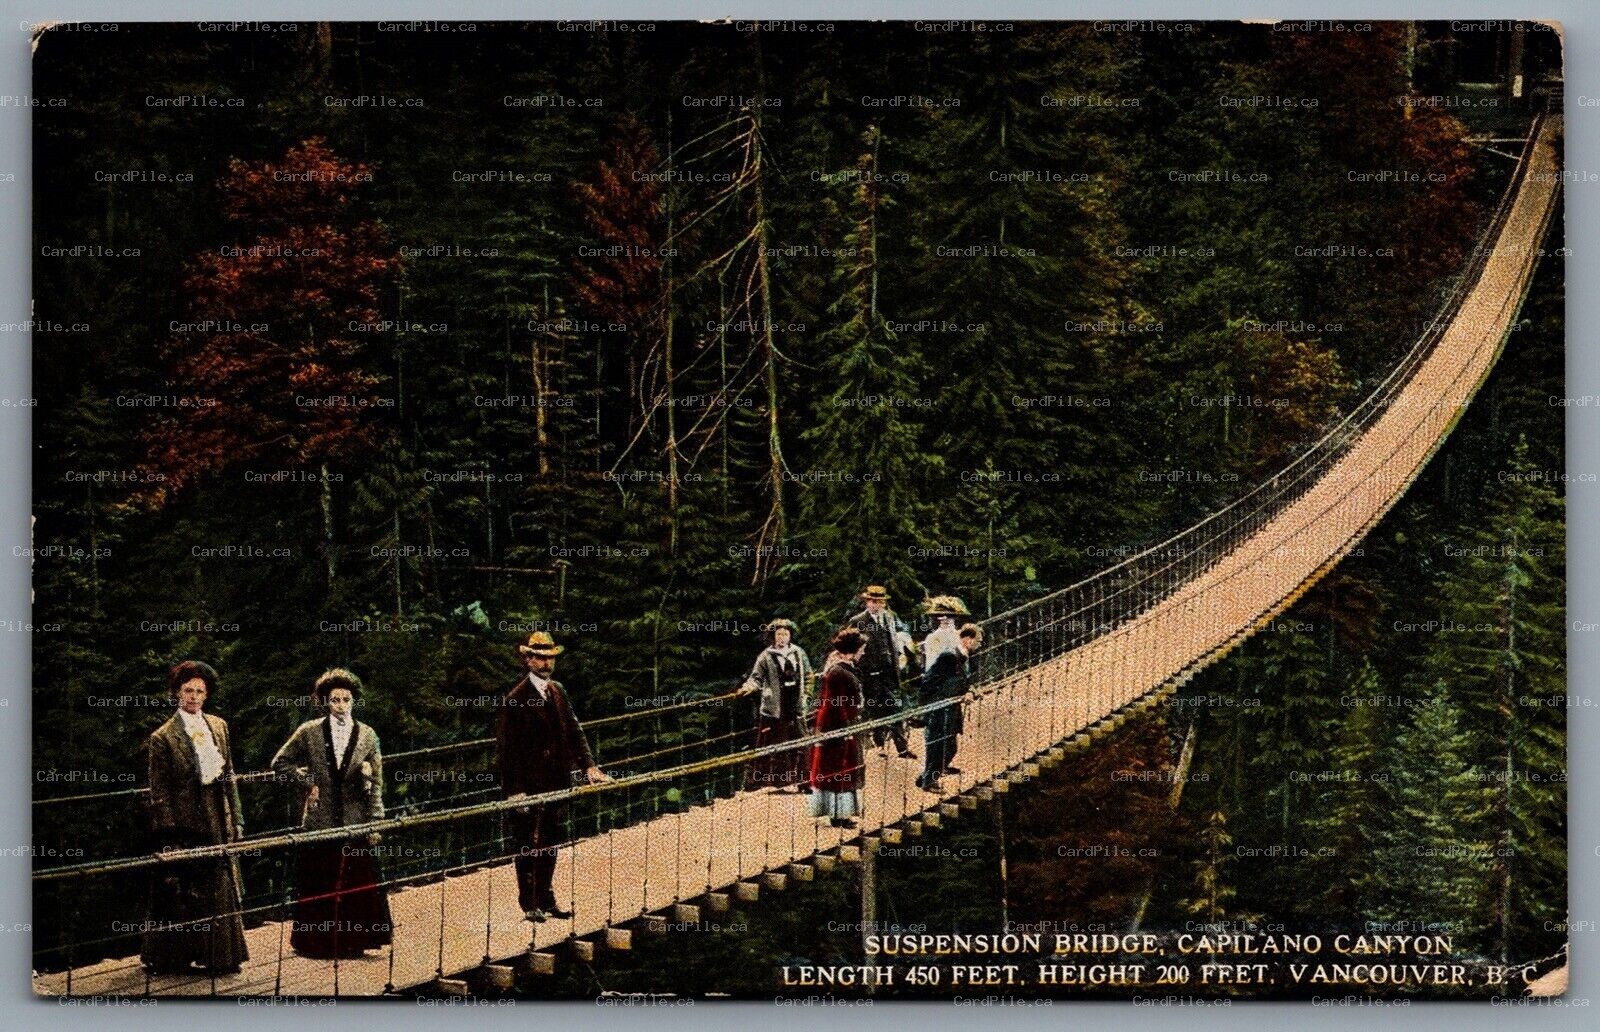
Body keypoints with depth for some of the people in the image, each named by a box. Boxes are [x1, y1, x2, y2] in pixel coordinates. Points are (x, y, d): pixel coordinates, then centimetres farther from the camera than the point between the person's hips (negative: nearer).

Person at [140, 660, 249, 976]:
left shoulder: (218, 726, 10)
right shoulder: (163, 737, -6)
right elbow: (160, 793, -7)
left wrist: (236, 819, 10)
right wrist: (169, 837, -11)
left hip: (218, 823, 5)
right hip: (185, 825, -5)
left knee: (222, 890, 8)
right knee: (181, 895, 0)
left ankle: (219, 956, 15)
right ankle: (175, 958, 9)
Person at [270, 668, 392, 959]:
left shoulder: (367, 735, 4)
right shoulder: (309, 732, 1)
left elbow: (376, 784, 5)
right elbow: (280, 763, 9)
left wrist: (375, 822, 1)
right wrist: (308, 782, -2)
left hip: (355, 822, 1)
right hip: (319, 821, -1)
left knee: (357, 884, 1)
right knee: (317, 885, 3)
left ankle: (353, 942, 10)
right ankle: (317, 943, 12)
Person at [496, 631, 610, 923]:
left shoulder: (557, 691, 10)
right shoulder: (516, 698, -12)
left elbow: (573, 731, 12)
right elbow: (507, 746, -13)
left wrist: (588, 765, 0)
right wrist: (514, 789, -17)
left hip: (556, 780, 7)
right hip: (529, 784, -7)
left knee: (550, 844, 13)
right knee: (527, 846, 1)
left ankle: (546, 900, 23)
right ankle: (529, 904, 10)